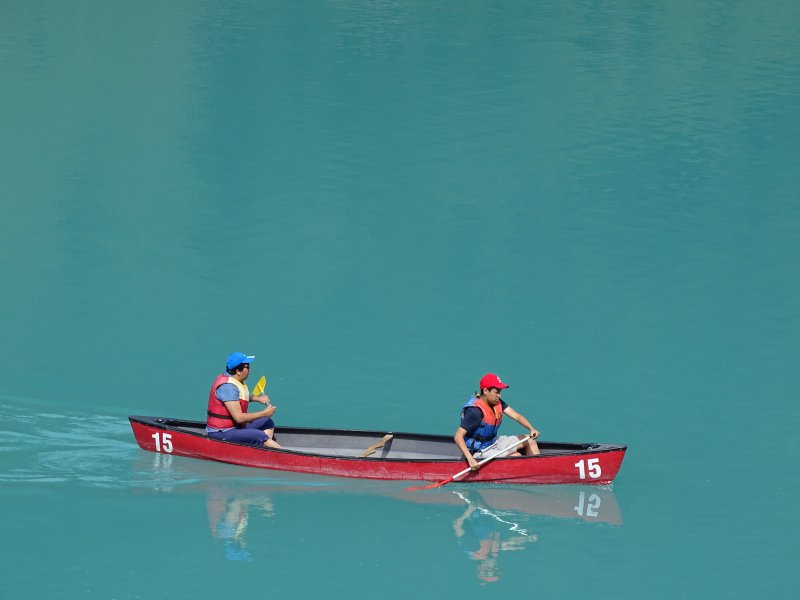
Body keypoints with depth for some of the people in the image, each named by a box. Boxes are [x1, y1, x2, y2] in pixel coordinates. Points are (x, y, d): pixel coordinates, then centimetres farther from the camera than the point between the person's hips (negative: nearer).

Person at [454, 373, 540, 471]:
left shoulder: (497, 402, -1)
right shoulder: (475, 411, -27)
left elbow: (516, 416, -4)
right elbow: (458, 436, -30)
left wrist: (531, 429, -23)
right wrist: (470, 459, -40)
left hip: (493, 442, 10)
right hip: (480, 451, -10)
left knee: (530, 440, 10)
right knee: (516, 456, -24)